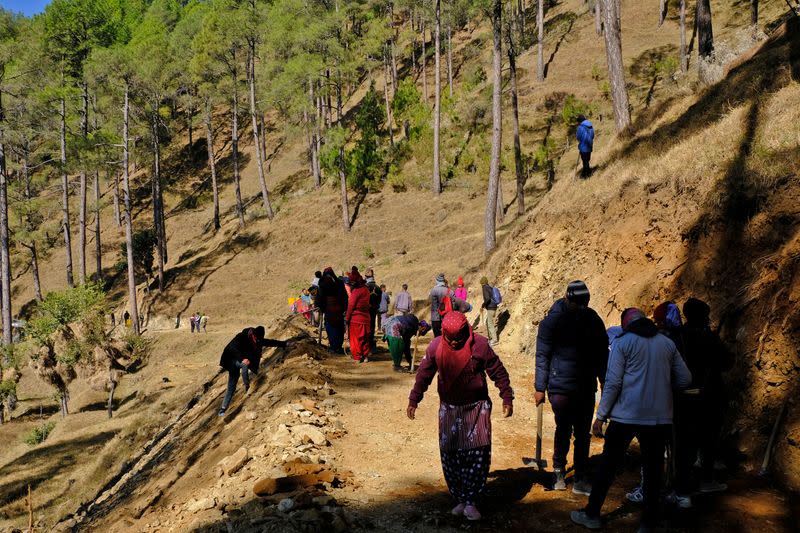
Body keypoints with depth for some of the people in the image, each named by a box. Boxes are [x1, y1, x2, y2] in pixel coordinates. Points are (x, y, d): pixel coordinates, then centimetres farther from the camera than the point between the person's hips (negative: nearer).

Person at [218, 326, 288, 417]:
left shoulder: (259, 340, -5)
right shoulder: (241, 337, -25)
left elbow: (270, 342, 9)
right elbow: (233, 348, -37)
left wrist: (284, 344, 10)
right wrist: (242, 358, -50)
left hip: (244, 361, 5)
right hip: (234, 361, -5)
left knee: (231, 387, -2)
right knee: (245, 364, -37)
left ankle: (223, 408, -1)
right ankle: (247, 386, -29)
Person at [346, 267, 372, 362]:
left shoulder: (356, 291, -15)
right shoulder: (366, 289, 6)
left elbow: (351, 306, -13)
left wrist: (346, 319, -8)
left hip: (355, 318, -6)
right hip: (366, 317, 6)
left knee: (355, 338, 5)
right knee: (365, 338, 14)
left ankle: (358, 357, 6)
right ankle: (365, 356, 18)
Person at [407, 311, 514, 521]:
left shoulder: (479, 345, -13)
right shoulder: (436, 346, -6)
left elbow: (498, 372, -4)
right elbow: (424, 374, 5)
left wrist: (507, 398, -2)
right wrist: (413, 400, 5)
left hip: (477, 408, -2)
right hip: (449, 409, 2)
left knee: (479, 453, -8)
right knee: (450, 456, 1)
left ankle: (470, 503, 2)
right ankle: (460, 500, 15)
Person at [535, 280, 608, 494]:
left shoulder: (593, 319, 4)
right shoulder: (553, 320, -8)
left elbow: (602, 353, 15)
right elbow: (542, 355, -7)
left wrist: (604, 381, 17)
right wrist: (540, 388, -8)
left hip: (586, 388, 4)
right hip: (561, 387, -4)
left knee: (583, 434, 6)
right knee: (564, 430, 5)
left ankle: (581, 480, 15)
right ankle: (559, 471, 26)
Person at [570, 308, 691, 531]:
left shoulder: (623, 342, -4)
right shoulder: (667, 343, 7)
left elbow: (613, 383, -10)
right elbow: (685, 379, 8)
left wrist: (601, 416, -5)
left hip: (626, 416, -3)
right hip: (659, 418, 3)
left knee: (608, 465, 9)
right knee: (653, 469, 11)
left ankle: (591, 514, 18)